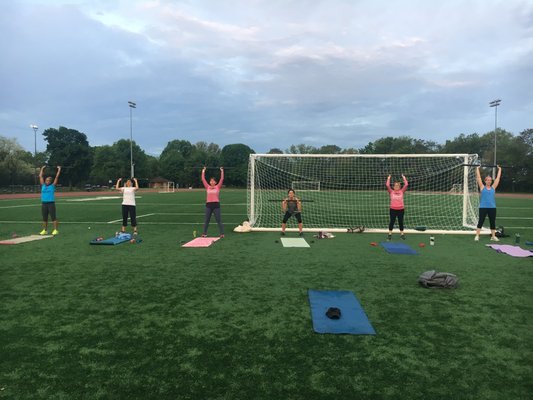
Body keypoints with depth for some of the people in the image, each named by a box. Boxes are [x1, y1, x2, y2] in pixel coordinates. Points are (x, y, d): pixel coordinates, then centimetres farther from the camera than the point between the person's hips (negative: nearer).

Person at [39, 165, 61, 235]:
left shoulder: (53, 186, 3)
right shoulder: (43, 185, 12)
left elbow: (57, 177, 2)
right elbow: (40, 176, 19)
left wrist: (59, 170, 9)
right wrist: (42, 169, 27)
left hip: (51, 203, -4)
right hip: (44, 203, 4)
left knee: (53, 217, -4)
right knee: (44, 218, 10)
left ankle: (55, 230, -2)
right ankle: (45, 230, 19)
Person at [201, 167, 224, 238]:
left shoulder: (218, 187, 3)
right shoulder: (207, 187, 8)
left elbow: (222, 179, -1)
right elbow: (203, 180, 9)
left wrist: (222, 171, 3)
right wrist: (203, 171, 12)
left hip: (216, 205, -2)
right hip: (208, 205, 2)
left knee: (219, 220, 0)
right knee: (206, 220, 8)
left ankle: (222, 233, 5)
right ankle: (204, 233, 16)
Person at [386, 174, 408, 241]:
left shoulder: (402, 191, 4)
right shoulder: (391, 192, 1)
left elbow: (406, 185, -1)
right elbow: (387, 185, -8)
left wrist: (404, 178, 4)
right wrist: (388, 179, 0)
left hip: (401, 209, 1)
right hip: (393, 209, -1)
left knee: (401, 222, 11)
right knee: (391, 222, 6)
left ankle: (402, 234, 23)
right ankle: (390, 234, 15)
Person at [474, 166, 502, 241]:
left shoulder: (493, 187, 9)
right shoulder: (482, 187, 3)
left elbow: (498, 178, 15)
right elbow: (478, 177, 2)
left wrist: (499, 169, 21)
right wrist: (477, 168, 7)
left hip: (492, 208, 3)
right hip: (483, 207, -3)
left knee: (493, 222, 9)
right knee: (481, 222, 0)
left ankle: (493, 236, 19)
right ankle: (477, 236, 5)